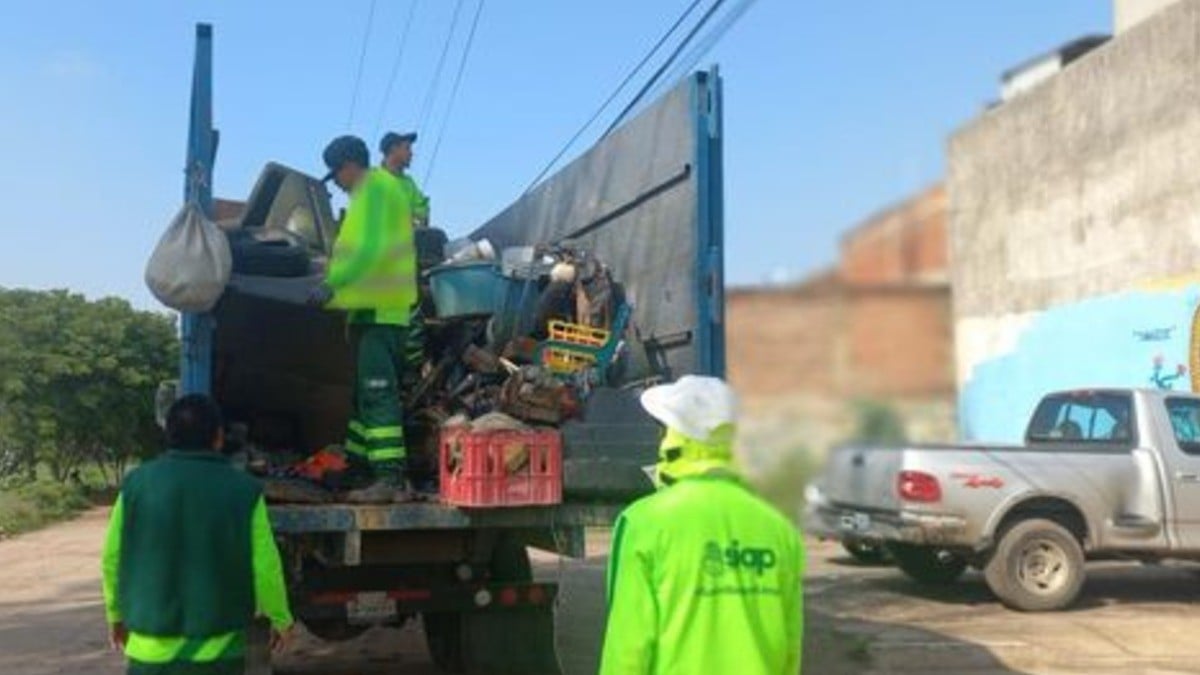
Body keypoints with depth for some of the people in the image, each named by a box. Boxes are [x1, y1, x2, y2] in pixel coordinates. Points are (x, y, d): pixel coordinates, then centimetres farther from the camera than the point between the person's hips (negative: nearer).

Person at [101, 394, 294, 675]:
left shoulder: (137, 483, -3)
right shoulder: (243, 490, -9)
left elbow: (112, 558, 5)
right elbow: (265, 568, -8)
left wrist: (116, 613, 23)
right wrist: (281, 619, 10)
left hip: (150, 649, 2)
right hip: (216, 651, -1)